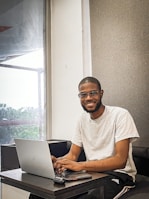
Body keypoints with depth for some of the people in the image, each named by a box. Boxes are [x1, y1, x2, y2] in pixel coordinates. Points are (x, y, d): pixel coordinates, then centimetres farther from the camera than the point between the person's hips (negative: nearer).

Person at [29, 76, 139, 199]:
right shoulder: (83, 119, 8)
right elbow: (72, 155, 8)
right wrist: (56, 161, -15)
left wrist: (80, 165, -28)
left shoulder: (120, 115, -12)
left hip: (118, 174, -4)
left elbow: (120, 161, -19)